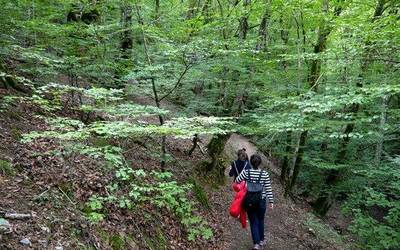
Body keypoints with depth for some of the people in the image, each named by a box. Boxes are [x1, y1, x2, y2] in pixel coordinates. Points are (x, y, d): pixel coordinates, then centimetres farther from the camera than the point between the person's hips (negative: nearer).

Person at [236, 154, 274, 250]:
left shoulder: (246, 172, -12)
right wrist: (271, 201, 1)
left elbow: (237, 182, -6)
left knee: (253, 222, 10)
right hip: (261, 201, 1)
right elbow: (268, 189, -8)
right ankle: (261, 240, 36)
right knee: (260, 221, 21)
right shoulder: (265, 174, -11)